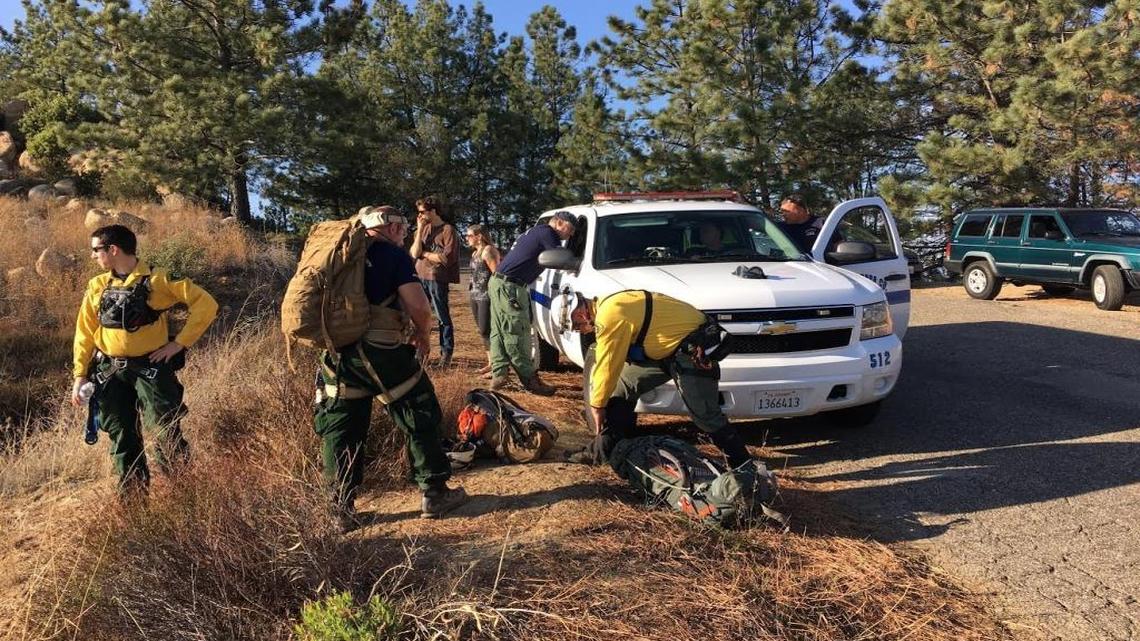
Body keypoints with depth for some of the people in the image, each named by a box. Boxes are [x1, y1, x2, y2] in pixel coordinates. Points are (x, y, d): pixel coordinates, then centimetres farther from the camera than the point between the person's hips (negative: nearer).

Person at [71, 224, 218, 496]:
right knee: (122, 437, 11)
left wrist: (179, 343, -13)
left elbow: (206, 304, -13)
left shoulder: (158, 279, -8)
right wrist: (80, 375, 5)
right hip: (109, 371, 5)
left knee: (165, 433, -9)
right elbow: (84, 333, 11)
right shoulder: (97, 287, 8)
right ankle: (132, 496, 24)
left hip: (151, 368, -5)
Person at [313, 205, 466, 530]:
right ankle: (434, 494, 17)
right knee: (420, 421, 10)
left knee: (340, 431, 14)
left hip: (338, 353, 6)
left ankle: (343, 509, 18)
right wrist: (424, 336, 4)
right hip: (382, 354, -5)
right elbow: (419, 305, -13)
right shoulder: (394, 255, -4)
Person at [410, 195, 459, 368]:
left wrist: (424, 253, -5)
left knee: (442, 317, 1)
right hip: (420, 277, 6)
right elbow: (414, 253, -1)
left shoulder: (447, 230, -7)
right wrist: (420, 229, -6)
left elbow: (446, 258, -15)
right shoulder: (422, 228, 10)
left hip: (437, 279, -6)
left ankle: (446, 353, 9)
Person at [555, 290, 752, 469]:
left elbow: (607, 367, -18)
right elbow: (604, 363, 17)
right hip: (666, 349, 10)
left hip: (694, 350, -10)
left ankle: (743, 465, 9)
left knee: (705, 416, -8)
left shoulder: (609, 316, -23)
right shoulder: (607, 306, 9)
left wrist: (597, 405, -4)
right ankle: (603, 451, 15)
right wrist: (598, 401, 17)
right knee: (622, 385, 8)